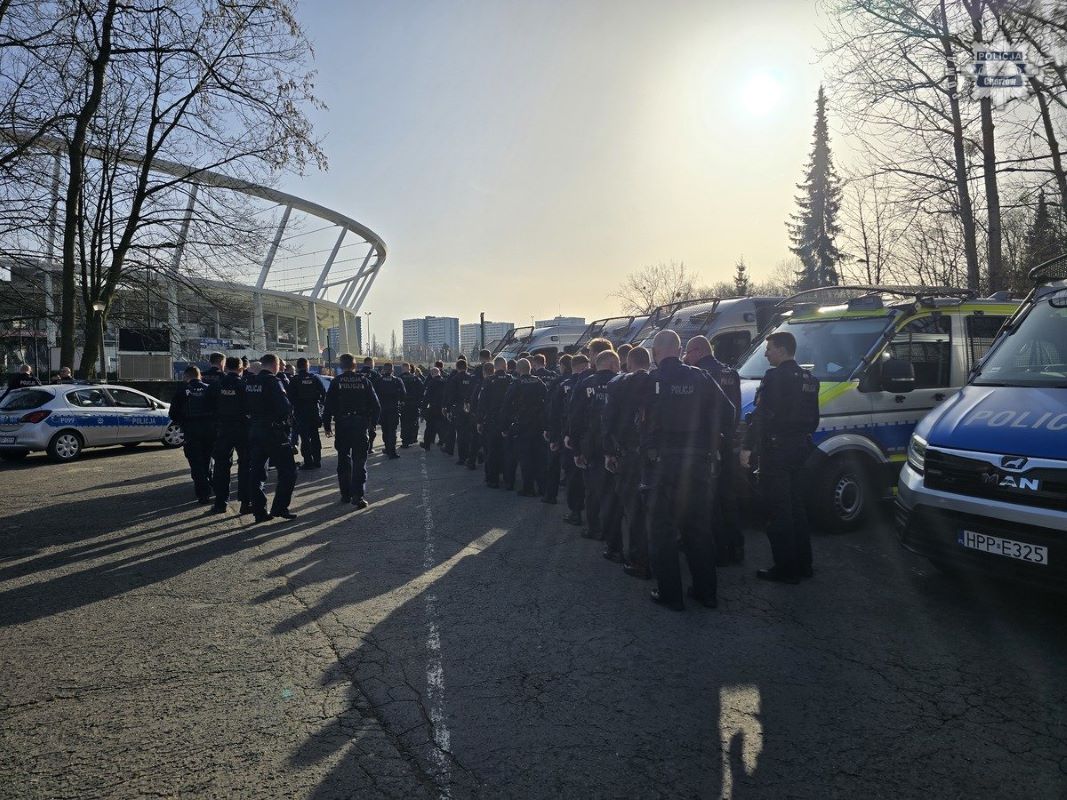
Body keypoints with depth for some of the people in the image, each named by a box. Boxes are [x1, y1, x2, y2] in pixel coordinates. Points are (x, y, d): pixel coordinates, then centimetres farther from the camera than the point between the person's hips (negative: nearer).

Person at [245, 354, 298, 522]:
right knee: (288, 471, 2)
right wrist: (290, 411, -1)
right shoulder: (273, 382, -15)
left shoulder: (249, 383, 6)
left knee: (256, 473, 11)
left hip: (254, 432, 7)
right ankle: (280, 507, -3)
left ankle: (259, 511, 15)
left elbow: (246, 407, 13)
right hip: (274, 433, -7)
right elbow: (285, 407, -20)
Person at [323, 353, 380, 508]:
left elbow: (328, 406, -4)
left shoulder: (336, 382, -3)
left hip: (342, 426, 0)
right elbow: (376, 405, 0)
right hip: (361, 425, 0)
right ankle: (359, 496, -7)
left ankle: (346, 494, 19)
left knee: (344, 460, 14)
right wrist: (372, 422, 12)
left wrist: (326, 425, 5)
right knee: (359, 461, 2)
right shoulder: (364, 380, -1)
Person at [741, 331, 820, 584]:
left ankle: (786, 568, 3)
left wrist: (747, 447, -17)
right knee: (796, 506, 17)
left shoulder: (776, 376, -15)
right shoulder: (808, 378, 13)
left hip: (776, 450, -9)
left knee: (778, 511, -2)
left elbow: (761, 416, -20)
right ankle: (802, 564, 25)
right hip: (800, 448, 9)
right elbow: (814, 418, 18)